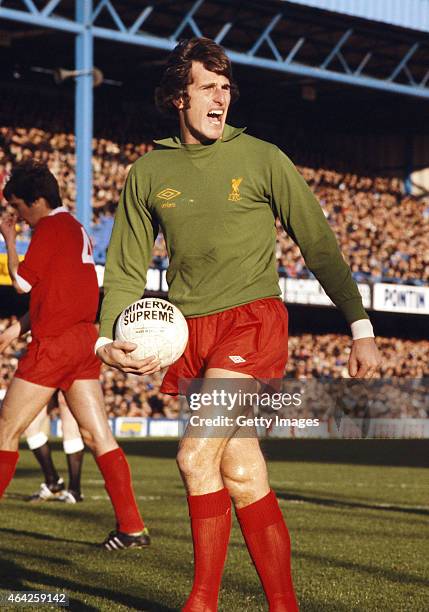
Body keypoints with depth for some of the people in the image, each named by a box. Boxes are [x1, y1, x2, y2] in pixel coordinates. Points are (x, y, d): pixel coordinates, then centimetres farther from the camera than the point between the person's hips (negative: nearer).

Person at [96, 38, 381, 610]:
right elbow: (126, 267, 11)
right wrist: (107, 338, -5)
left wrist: (361, 328, 0)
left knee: (197, 456, -17)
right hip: (191, 328, 4)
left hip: (252, 316, -4)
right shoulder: (149, 172, 8)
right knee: (241, 470, 2)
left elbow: (319, 245, 3)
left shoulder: (262, 159, 0)